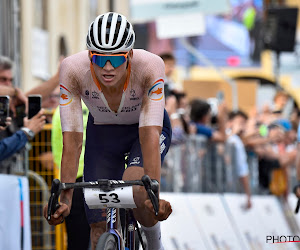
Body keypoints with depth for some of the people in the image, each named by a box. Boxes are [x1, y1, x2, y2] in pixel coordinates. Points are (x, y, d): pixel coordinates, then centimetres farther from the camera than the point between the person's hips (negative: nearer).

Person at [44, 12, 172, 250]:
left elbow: (150, 135, -41)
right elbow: (72, 141, -32)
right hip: (102, 132, 2)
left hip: (146, 127, -2)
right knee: (100, 230, -7)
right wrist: (65, 199, -41)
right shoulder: (73, 70, -32)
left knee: (135, 183, -32)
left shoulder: (150, 67, -36)